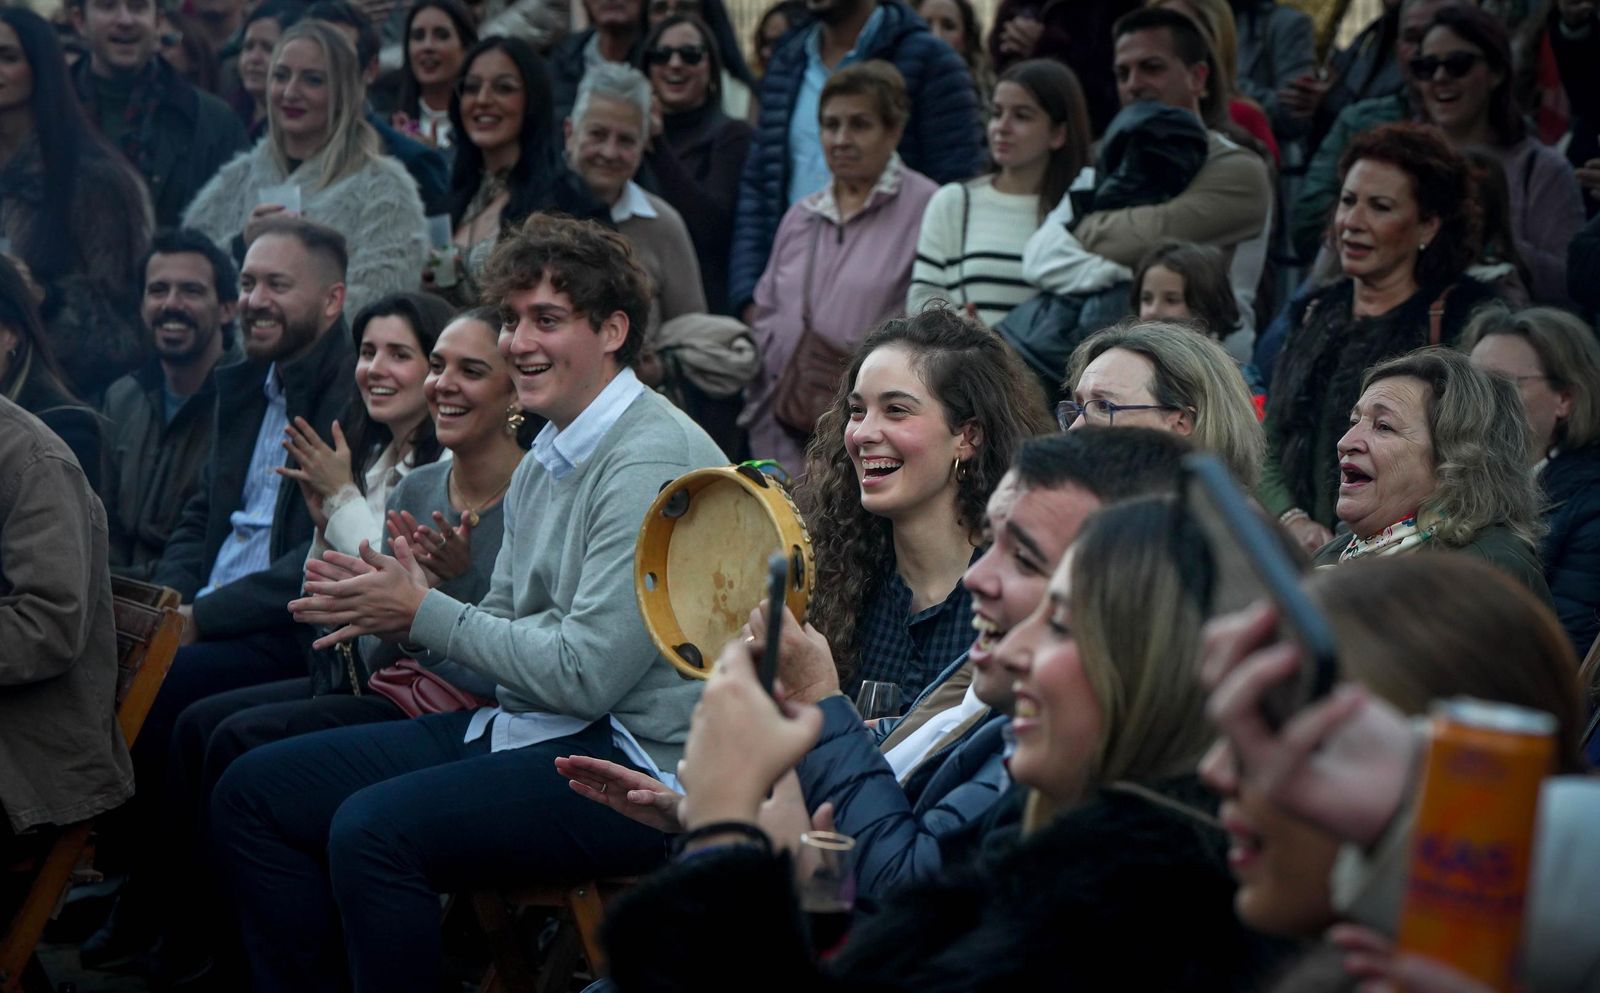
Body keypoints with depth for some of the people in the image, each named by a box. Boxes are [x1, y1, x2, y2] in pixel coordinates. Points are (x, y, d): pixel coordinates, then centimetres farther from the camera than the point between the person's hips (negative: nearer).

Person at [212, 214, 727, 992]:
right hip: (520, 727, 10)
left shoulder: (652, 463, -16)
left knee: (373, 827, -30)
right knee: (254, 792, 4)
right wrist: (387, 607, -4)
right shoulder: (543, 460, 13)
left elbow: (586, 674, -21)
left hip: (632, 762, -10)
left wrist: (423, 613, -12)